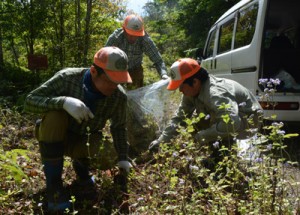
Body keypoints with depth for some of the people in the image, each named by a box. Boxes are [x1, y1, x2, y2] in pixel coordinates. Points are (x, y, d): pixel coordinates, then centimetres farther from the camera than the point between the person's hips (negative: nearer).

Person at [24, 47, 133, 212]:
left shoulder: (119, 96, -18)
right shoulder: (67, 78, -27)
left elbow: (118, 126, -1)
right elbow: (29, 102, -27)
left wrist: (122, 157, -5)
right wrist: (63, 101, -43)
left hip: (81, 141, 2)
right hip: (53, 138, -2)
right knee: (55, 115, -34)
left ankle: (80, 163, 13)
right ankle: (53, 184, -22)